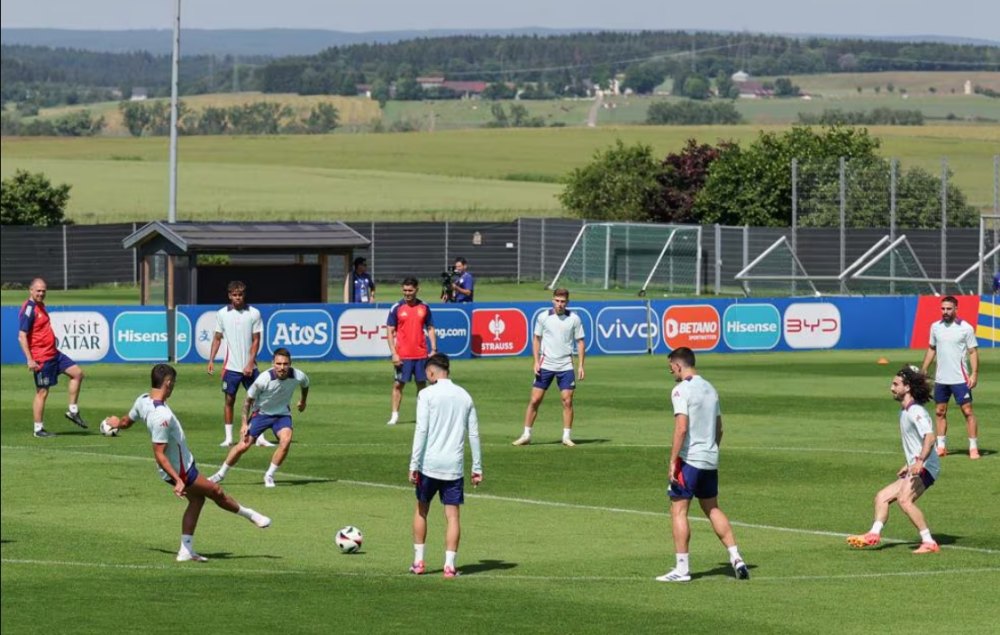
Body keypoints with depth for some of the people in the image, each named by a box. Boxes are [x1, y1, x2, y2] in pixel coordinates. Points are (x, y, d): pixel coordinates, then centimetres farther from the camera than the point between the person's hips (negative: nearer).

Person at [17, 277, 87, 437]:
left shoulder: (40, 306, 12)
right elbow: (22, 336, -22)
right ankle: (38, 429, 5)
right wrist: (30, 360, -25)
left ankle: (73, 411, 14)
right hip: (41, 358, -10)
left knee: (77, 373, 8)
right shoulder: (28, 309, -17)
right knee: (42, 392, -3)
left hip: (53, 353, 10)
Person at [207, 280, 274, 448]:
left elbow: (256, 340, -1)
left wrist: (250, 364, -9)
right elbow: (217, 339, 10)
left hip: (249, 367, -1)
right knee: (229, 400, 2)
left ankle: (260, 437, 6)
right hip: (231, 366, 1)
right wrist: (211, 360, 1)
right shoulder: (222, 314, 3)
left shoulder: (254, 313, -1)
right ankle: (228, 437, 8)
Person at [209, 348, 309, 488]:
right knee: (243, 446, -6)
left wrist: (303, 401, 25)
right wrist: (245, 423, -11)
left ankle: (269, 476, -9)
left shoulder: (298, 377, -20)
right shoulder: (264, 379, -27)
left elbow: (305, 384, 8)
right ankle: (221, 474, 18)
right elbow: (249, 400, -10)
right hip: (261, 413, -2)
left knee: (286, 440, -27)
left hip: (282, 414, 2)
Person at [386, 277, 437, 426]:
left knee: (422, 384, 7)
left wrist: (434, 349, 3)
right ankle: (394, 415, 3)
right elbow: (390, 332, -2)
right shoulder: (397, 308, -2)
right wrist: (394, 353, -10)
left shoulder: (424, 307, 5)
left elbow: (430, 329, 12)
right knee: (398, 384, -1)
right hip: (403, 355, -2)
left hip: (421, 354, 2)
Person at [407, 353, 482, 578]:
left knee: (421, 509, 14)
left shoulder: (427, 395, -5)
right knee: (452, 514, 3)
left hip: (429, 464, -2)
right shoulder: (464, 396, 8)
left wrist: (414, 465, -10)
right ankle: (449, 564, -5)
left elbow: (421, 431, -12)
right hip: (454, 466, 2)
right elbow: (474, 434, 8)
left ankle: (418, 561, 15)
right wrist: (477, 468, 12)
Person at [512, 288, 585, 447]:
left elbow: (580, 342, 5)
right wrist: (536, 361, -2)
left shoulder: (574, 319, -1)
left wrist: (580, 365, -2)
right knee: (534, 400, -1)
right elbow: (536, 339, 8)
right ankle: (526, 435, 6)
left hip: (565, 366, 0)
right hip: (545, 365, 0)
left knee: (567, 401, -4)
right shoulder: (543, 317, -1)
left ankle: (567, 436, 5)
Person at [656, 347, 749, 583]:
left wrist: (673, 461, -17)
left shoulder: (681, 390, -11)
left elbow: (681, 428, -20)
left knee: (678, 510, -1)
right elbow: (719, 428, 17)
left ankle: (682, 569, -3)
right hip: (710, 459, 8)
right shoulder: (710, 389, 13)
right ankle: (736, 558, 10)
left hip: (688, 458, -8)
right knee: (712, 509, 18)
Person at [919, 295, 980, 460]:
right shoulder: (935, 327, 6)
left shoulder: (966, 328, -7)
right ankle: (941, 446, 17)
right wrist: (924, 370, 12)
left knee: (968, 411, -7)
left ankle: (973, 447, -4)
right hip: (940, 378, 5)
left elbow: (973, 352, -6)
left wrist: (974, 374, -15)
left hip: (960, 378, -5)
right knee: (940, 412, 9)